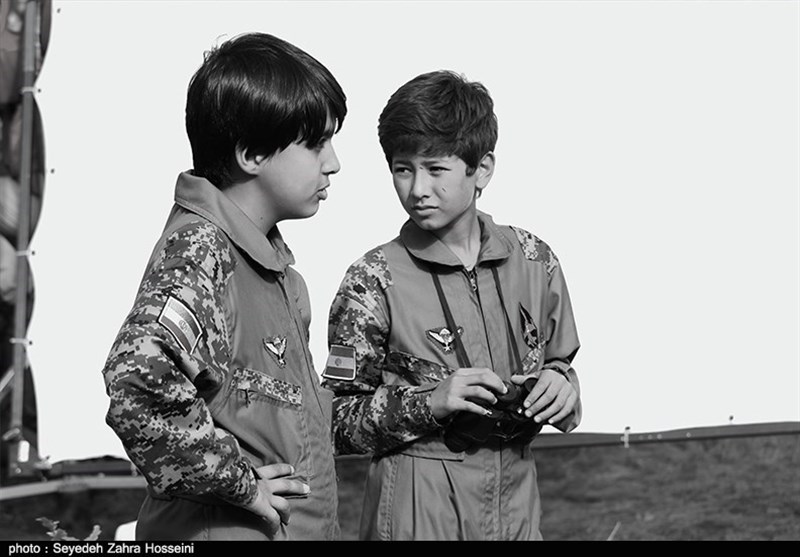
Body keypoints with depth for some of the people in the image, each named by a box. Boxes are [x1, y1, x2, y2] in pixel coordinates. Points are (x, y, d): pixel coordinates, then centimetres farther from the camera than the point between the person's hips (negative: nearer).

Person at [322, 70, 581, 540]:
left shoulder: (534, 262, 1)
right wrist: (428, 401, -20)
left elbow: (559, 363, 15)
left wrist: (559, 384, -6)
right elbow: (337, 422, -7)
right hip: (417, 511, -3)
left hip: (516, 505, 4)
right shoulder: (374, 281, -9)